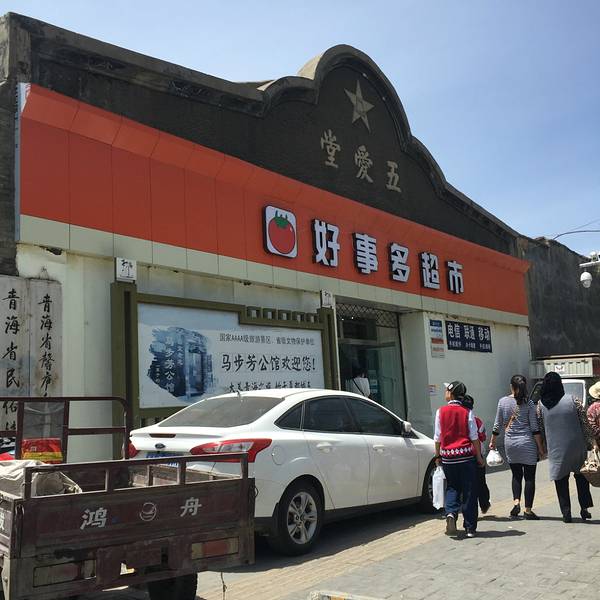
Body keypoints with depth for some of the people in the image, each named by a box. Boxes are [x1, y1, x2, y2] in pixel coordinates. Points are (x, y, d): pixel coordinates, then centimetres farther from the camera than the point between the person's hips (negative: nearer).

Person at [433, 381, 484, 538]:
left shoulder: (441, 412, -2)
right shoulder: (467, 412, -3)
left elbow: (438, 437, 2)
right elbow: (474, 437, -2)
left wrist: (438, 456, 13)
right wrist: (479, 456, 7)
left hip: (447, 456, 1)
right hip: (466, 455, -1)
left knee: (452, 487, 17)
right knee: (469, 491, 7)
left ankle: (450, 513, -8)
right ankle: (470, 528, 11)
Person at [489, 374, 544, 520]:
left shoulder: (502, 401, 0)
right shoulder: (529, 403, -6)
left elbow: (498, 425, 5)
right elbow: (535, 428, -7)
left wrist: (493, 441, 18)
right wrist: (540, 447, 0)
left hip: (510, 444, 3)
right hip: (527, 444, -2)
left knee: (516, 475, 17)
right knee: (529, 477, 6)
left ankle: (516, 502, 1)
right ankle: (528, 510, 7)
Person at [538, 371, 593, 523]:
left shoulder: (541, 405, -5)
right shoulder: (571, 400, -9)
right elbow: (583, 422, -5)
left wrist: (542, 448, 17)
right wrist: (586, 443, 5)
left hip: (556, 449, 0)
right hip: (576, 445, 0)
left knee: (561, 480, 11)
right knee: (581, 476, 20)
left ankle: (566, 513, 10)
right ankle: (584, 508, 20)